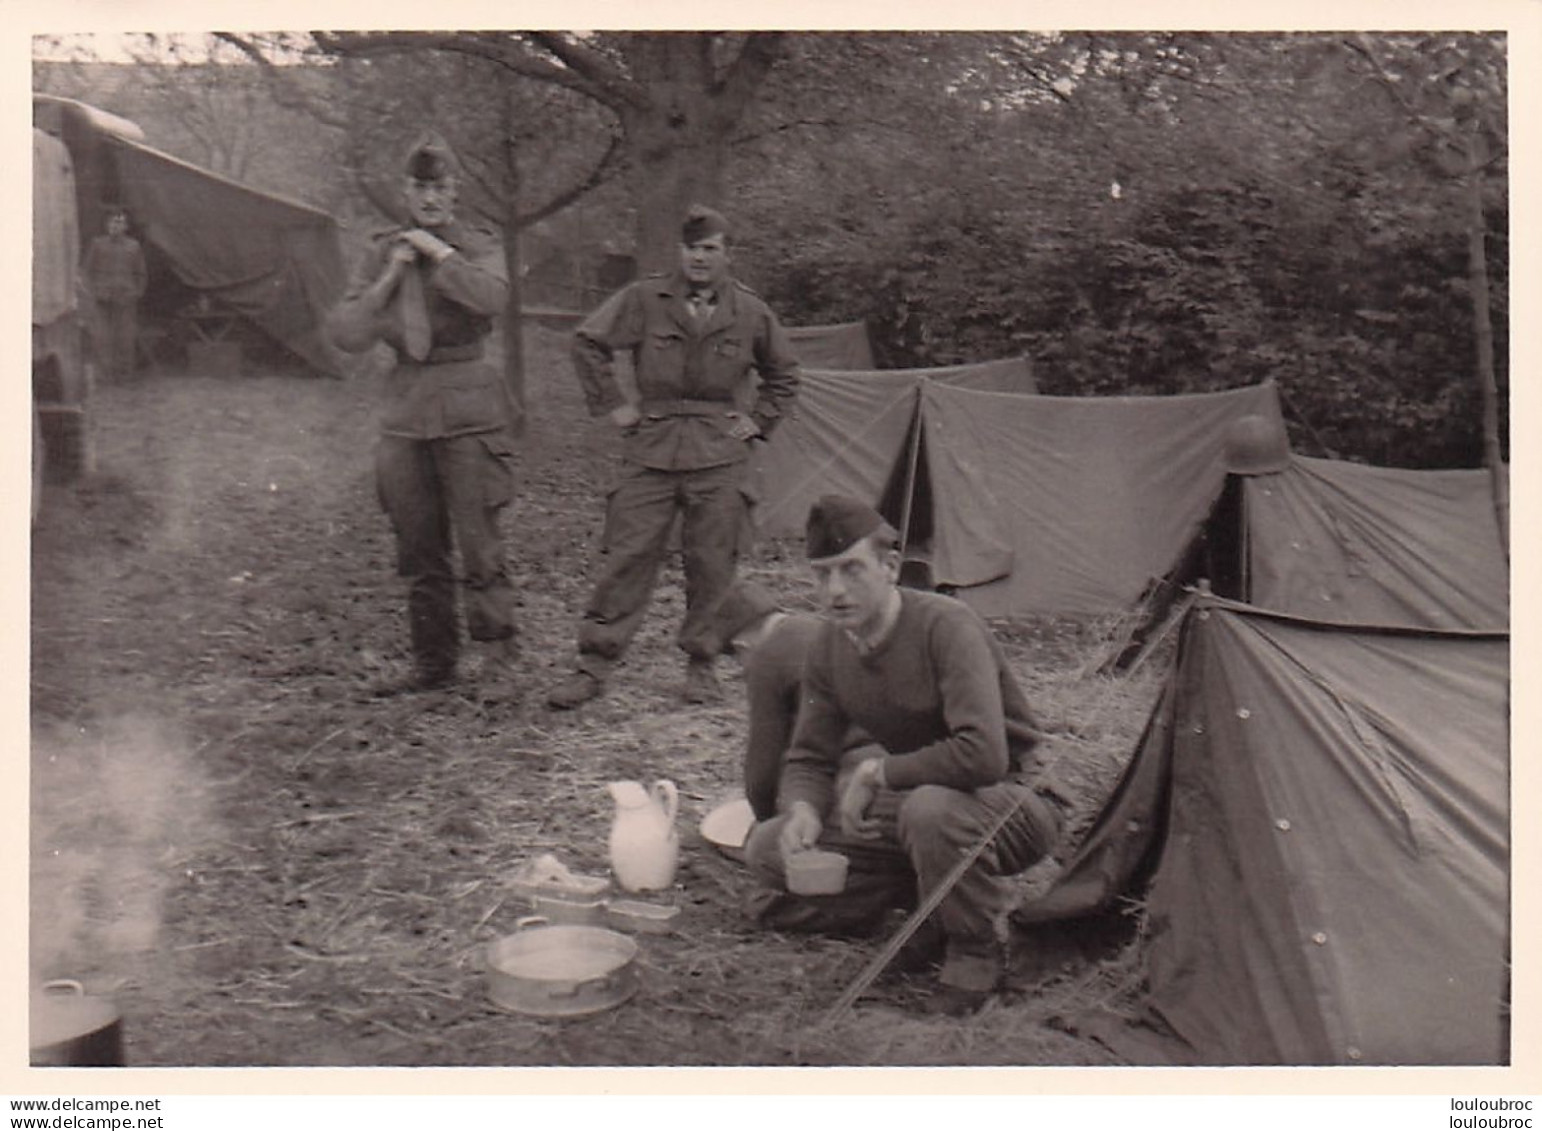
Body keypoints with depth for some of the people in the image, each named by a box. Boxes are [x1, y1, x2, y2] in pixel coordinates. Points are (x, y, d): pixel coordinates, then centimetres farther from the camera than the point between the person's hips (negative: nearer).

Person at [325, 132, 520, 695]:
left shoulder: (479, 244, 3)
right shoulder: (383, 251, 13)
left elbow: (490, 296, -21)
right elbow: (345, 332, 4)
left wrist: (439, 252, -12)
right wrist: (393, 273, -3)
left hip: (467, 406, -4)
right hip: (405, 409, 4)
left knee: (478, 542, -7)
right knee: (418, 550, 8)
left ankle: (499, 655, 6)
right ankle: (432, 663, 19)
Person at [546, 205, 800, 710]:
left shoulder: (751, 312, 7)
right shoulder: (645, 299, 1)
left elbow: (783, 375, 21)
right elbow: (588, 343, 6)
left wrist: (758, 421, 10)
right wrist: (611, 406, 2)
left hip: (719, 457, 1)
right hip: (651, 448, -1)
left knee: (712, 563, 2)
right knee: (626, 555, -3)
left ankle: (702, 664, 18)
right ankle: (593, 664, 5)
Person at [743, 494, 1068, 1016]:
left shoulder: (946, 626, -26)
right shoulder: (829, 647, -3)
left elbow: (982, 754, -38)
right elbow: (808, 759, 4)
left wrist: (876, 772, -25)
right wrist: (803, 808, -19)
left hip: (1014, 801, -7)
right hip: (912, 797, 7)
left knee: (931, 808, -41)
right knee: (768, 850, -3)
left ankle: (975, 951, -13)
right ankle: (929, 898, 6)